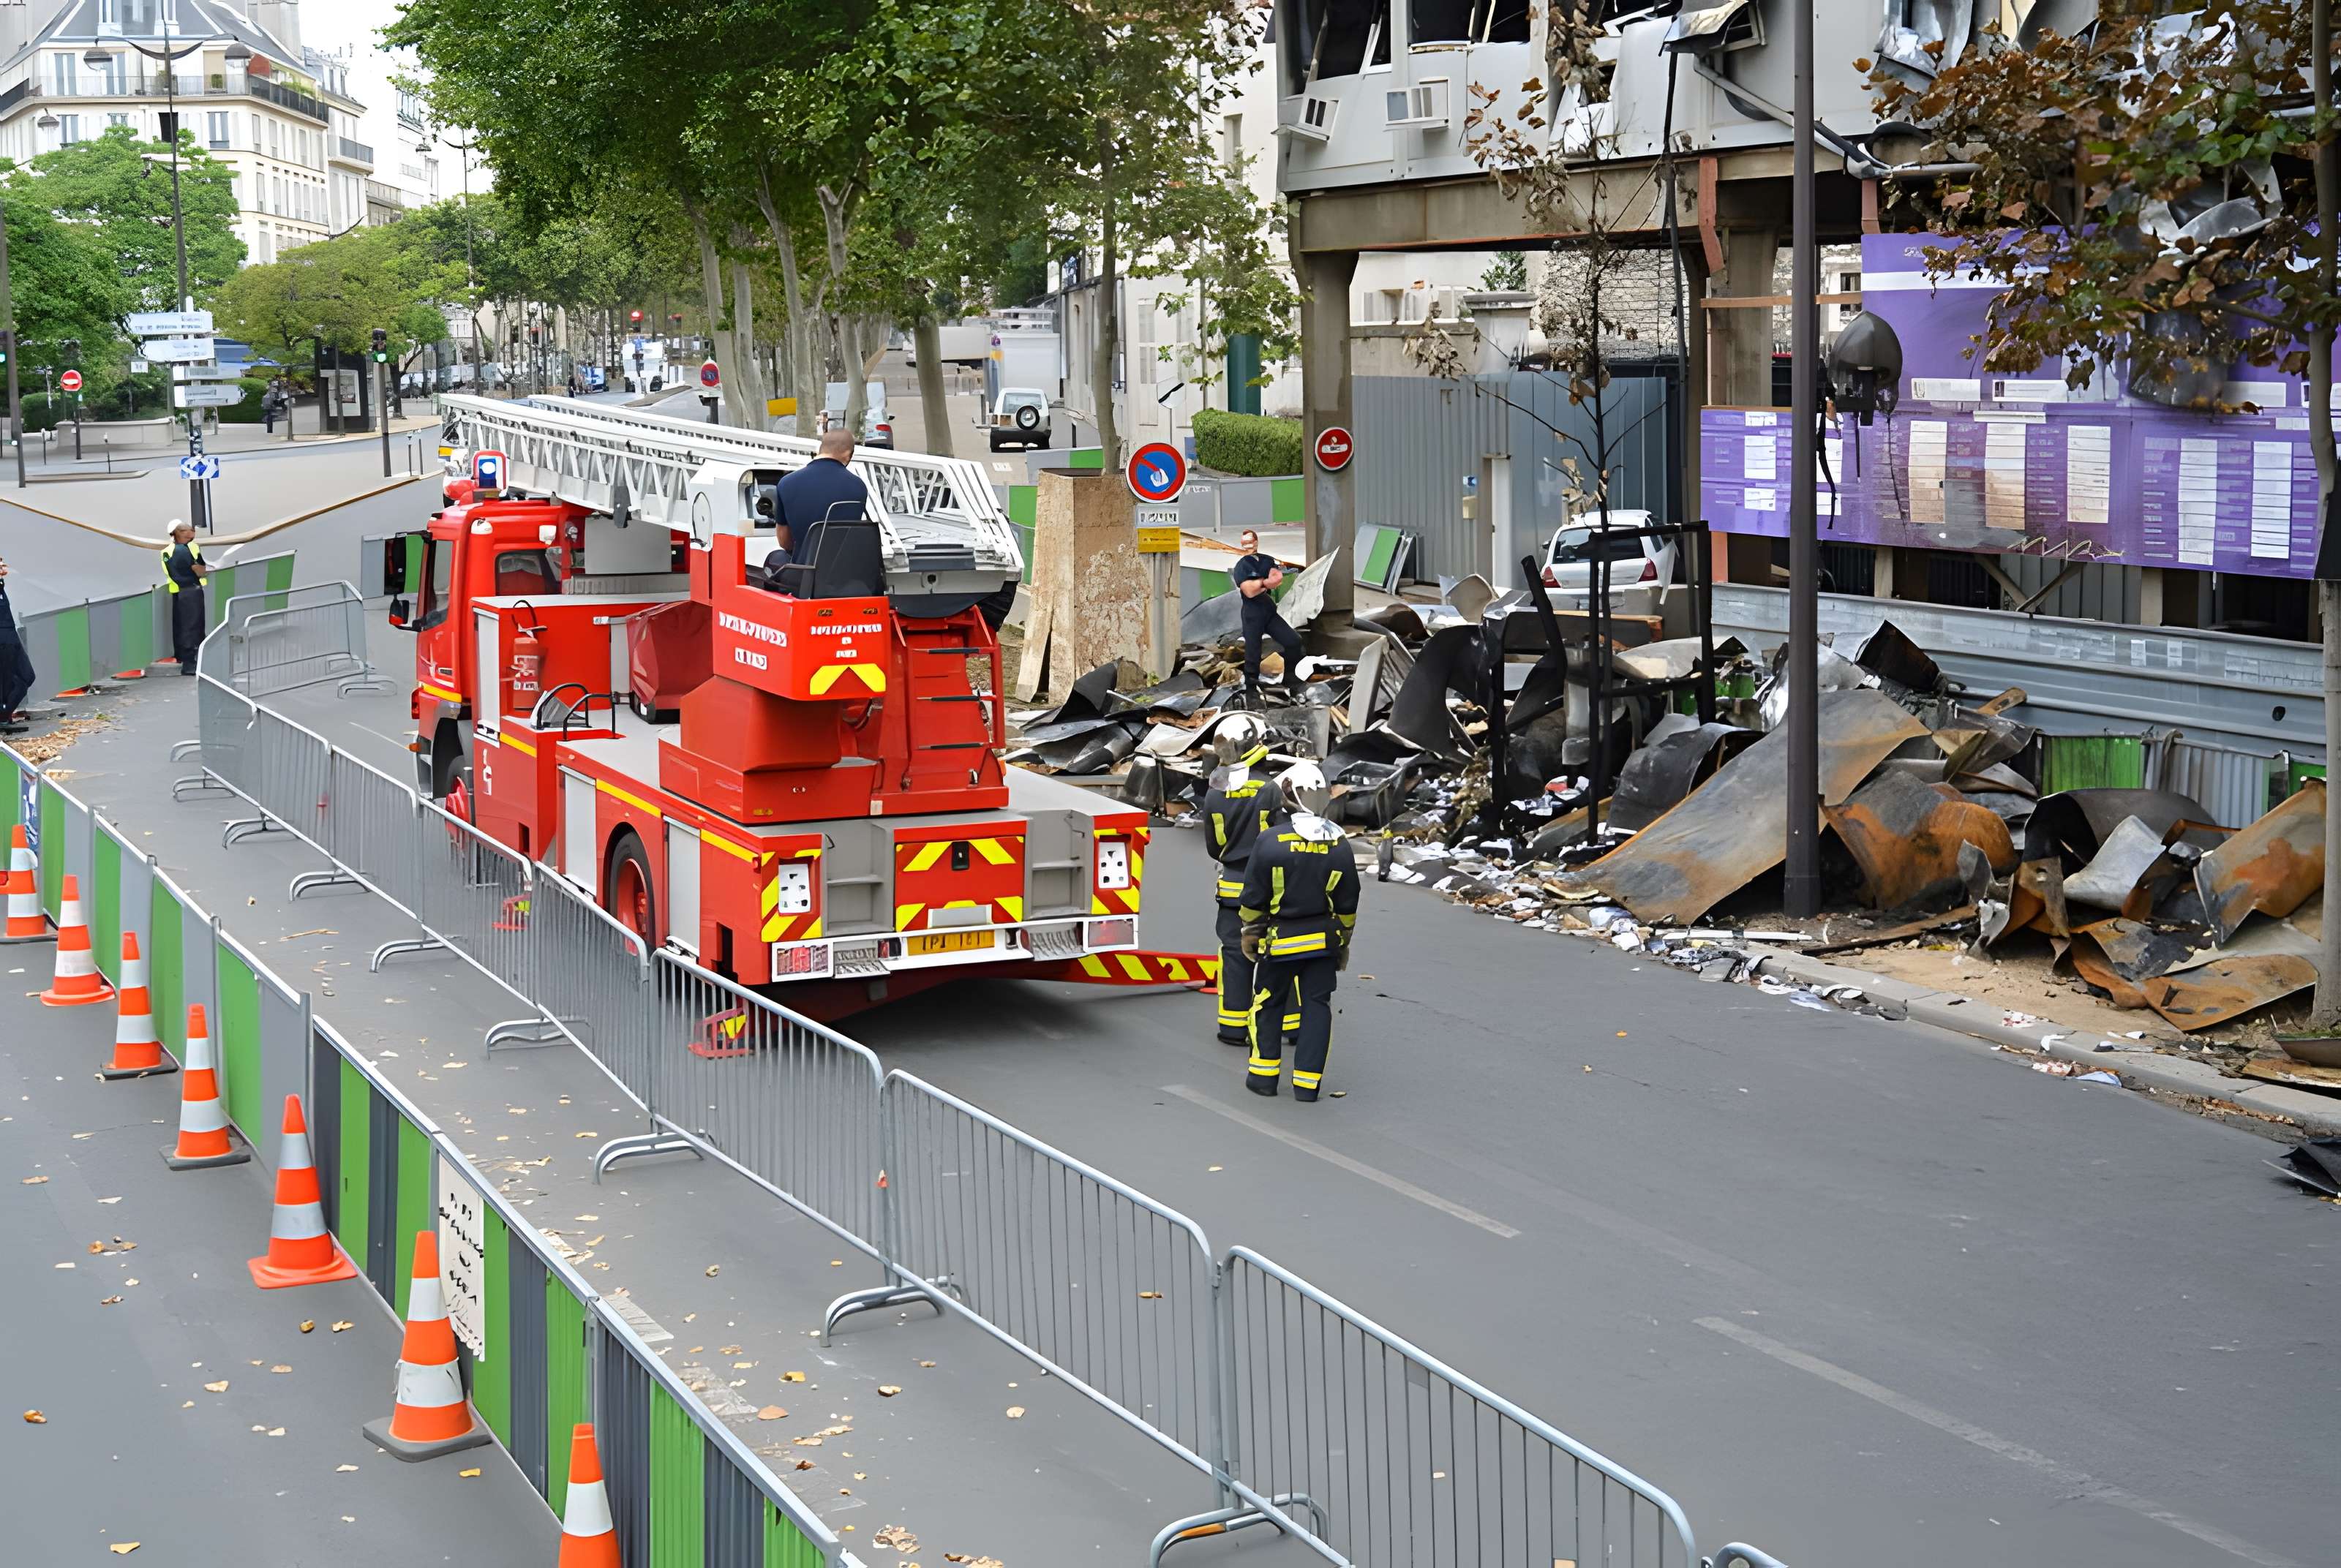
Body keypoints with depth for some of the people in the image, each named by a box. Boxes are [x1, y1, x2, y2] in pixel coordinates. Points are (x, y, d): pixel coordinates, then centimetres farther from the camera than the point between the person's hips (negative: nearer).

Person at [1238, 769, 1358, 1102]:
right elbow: (1347, 903, 5)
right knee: (1316, 1006, 8)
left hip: (1280, 940, -2)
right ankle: (1307, 1082, 6)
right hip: (1324, 941, 2)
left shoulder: (1271, 841, -14)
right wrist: (1344, 943, 16)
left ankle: (1265, 1074, 15)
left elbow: (1254, 899, -8)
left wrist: (1250, 935, 6)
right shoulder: (1339, 845, -3)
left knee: (1268, 1004, 13)